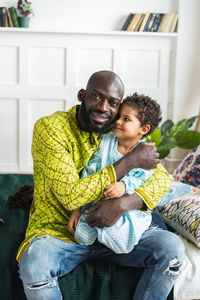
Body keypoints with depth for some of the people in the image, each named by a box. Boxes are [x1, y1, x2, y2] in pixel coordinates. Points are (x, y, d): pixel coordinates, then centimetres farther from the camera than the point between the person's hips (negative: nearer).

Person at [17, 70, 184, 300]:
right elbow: (71, 196, -23)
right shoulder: (49, 128, -15)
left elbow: (162, 177, -5)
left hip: (112, 230, 4)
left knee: (171, 247, -17)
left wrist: (124, 203, -26)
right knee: (34, 264, -35)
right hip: (58, 234, -3)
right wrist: (130, 161, -24)